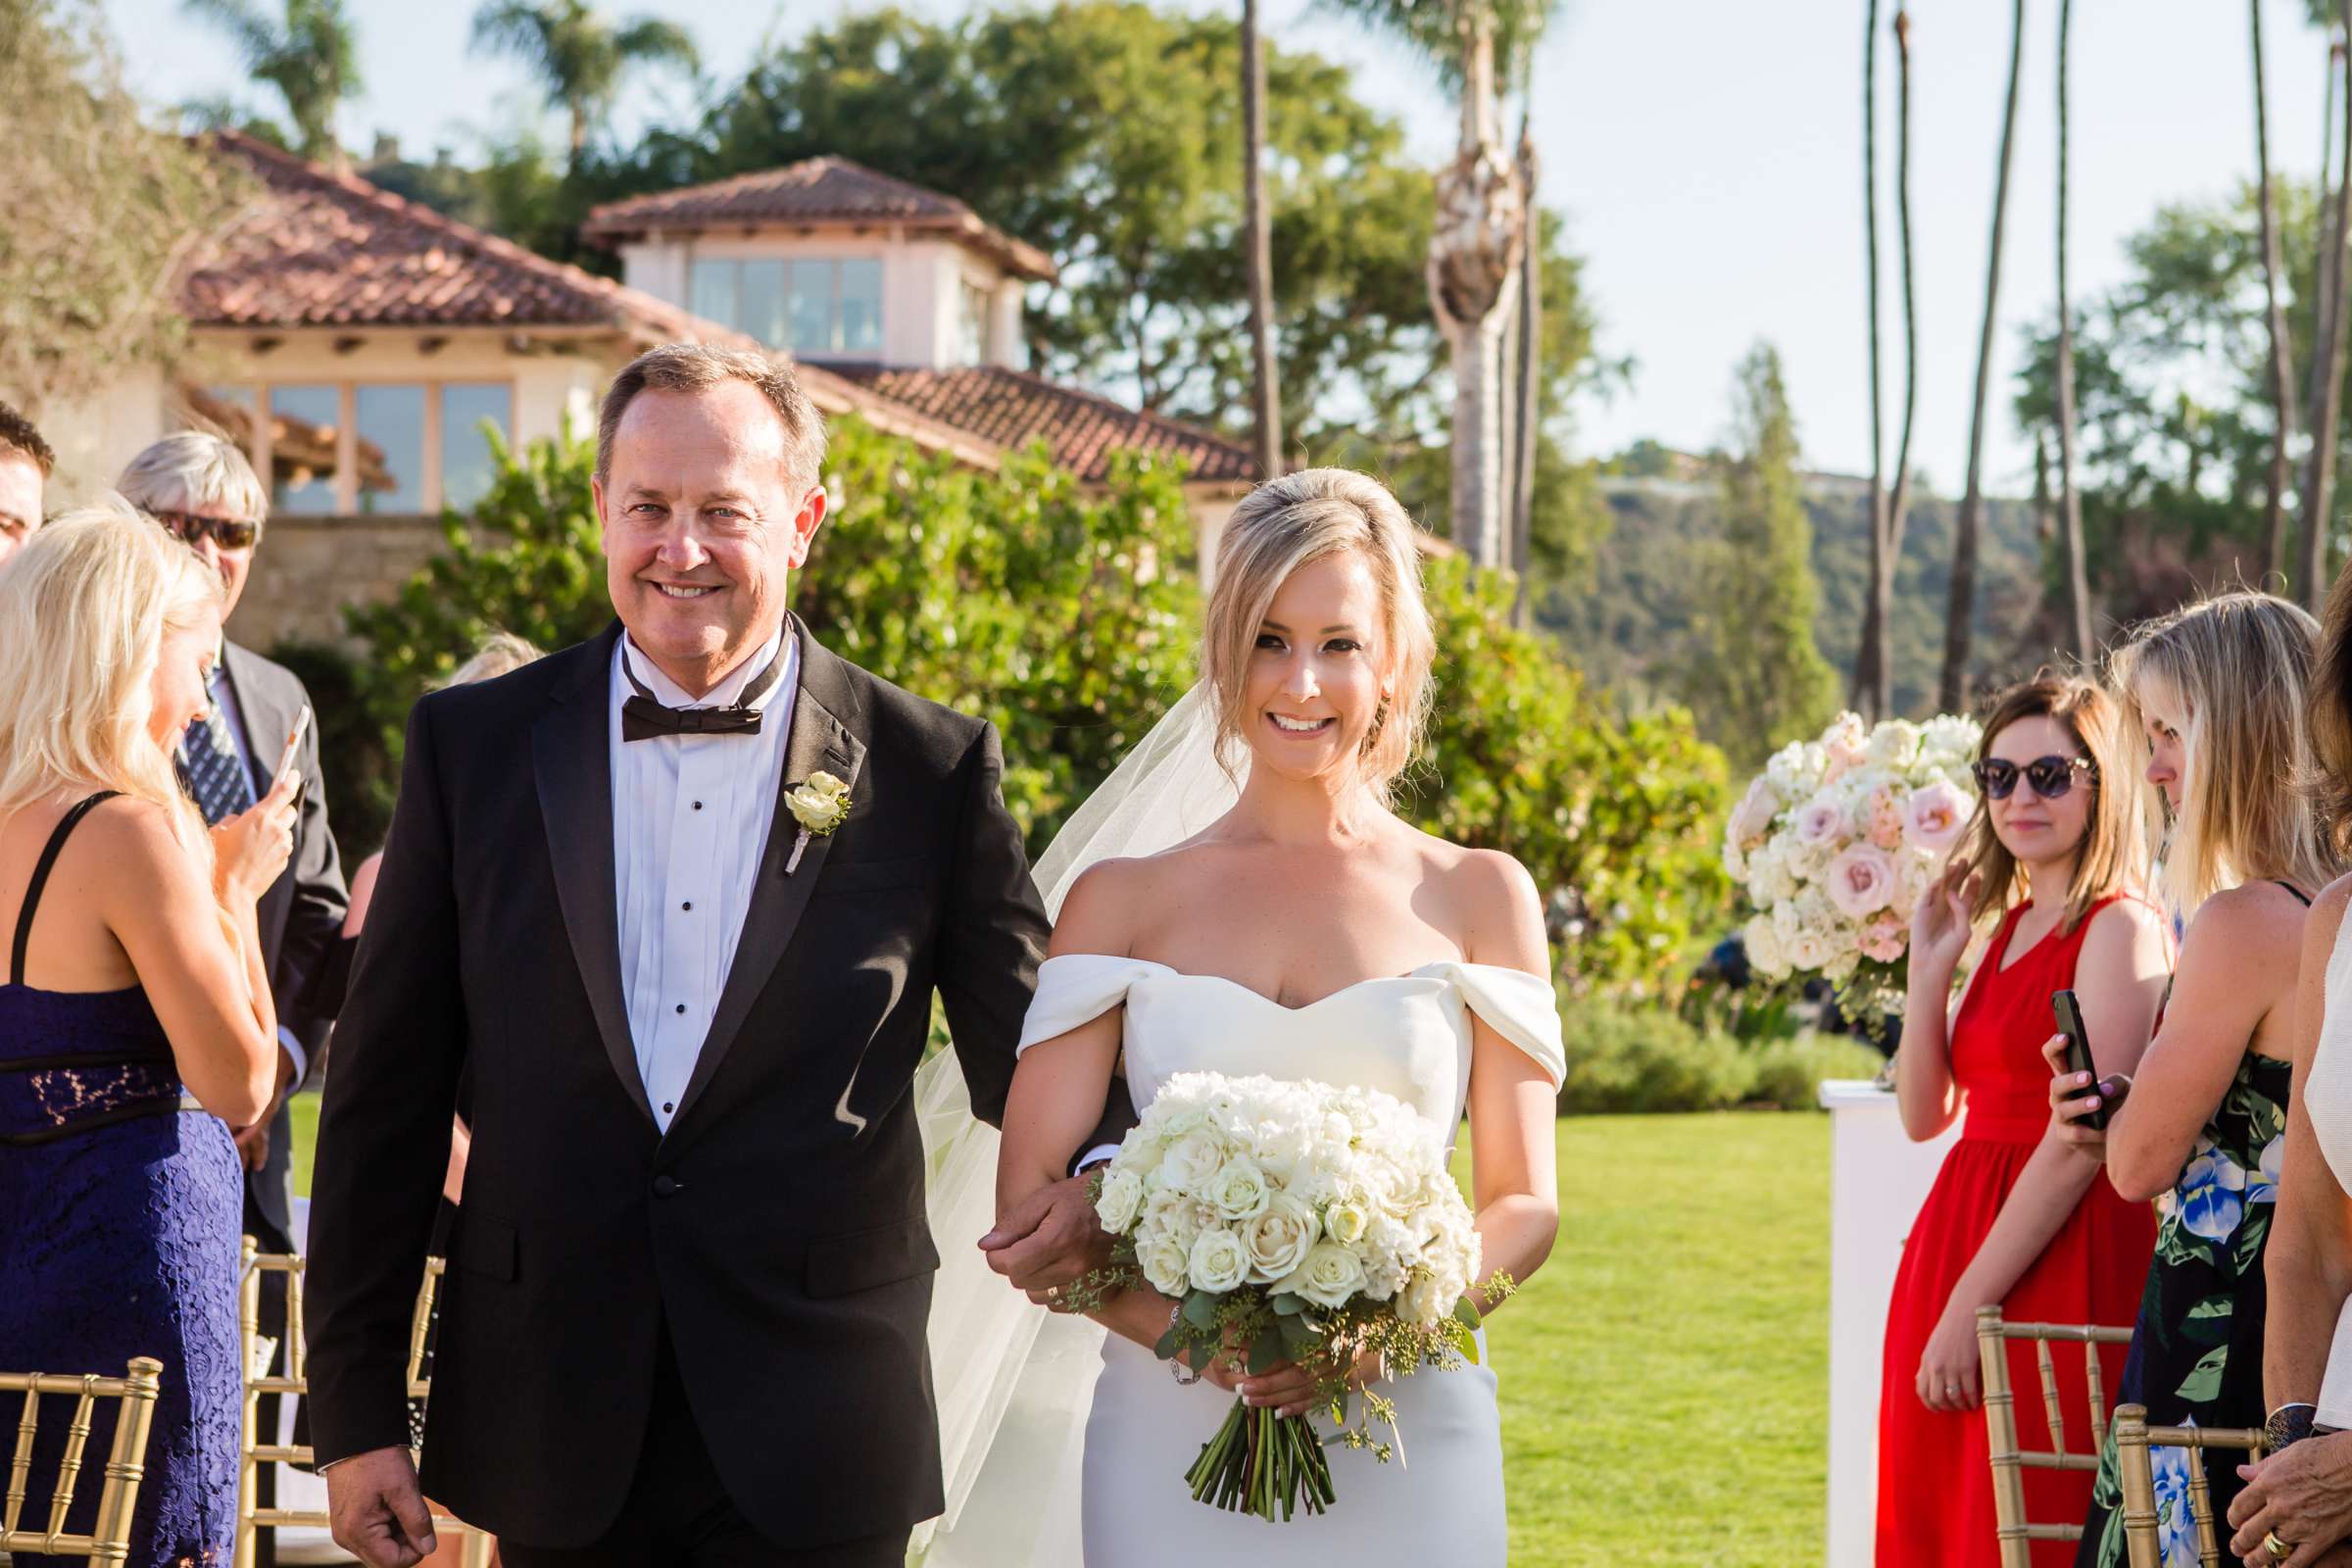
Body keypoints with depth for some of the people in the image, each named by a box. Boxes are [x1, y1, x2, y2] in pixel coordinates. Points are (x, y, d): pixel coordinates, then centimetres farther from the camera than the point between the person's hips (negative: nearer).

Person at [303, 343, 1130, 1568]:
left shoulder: (929, 769, 0)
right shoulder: (475, 745, 4)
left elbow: (1028, 1055, 6)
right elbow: (386, 1097, 5)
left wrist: (1096, 1173, -17)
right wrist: (356, 1409, 2)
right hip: (554, 1442, 1)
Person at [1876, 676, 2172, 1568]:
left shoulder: (2119, 928, -10)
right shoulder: (2008, 926, 15)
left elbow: (2080, 1143, -17)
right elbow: (1925, 1115, 13)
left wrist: (1971, 1303, -18)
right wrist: (1931, 967, 3)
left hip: (2056, 1270, -8)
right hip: (1957, 1241, 8)